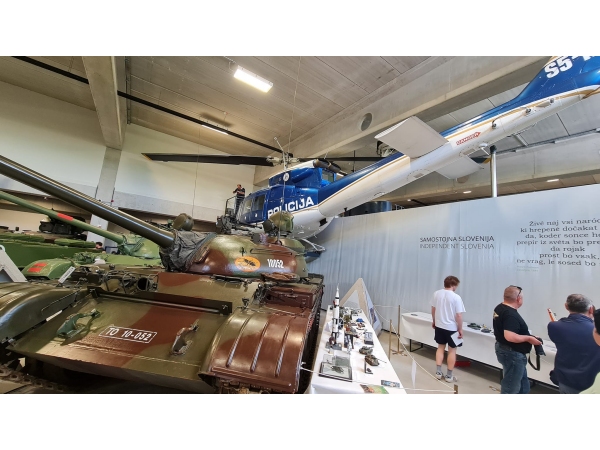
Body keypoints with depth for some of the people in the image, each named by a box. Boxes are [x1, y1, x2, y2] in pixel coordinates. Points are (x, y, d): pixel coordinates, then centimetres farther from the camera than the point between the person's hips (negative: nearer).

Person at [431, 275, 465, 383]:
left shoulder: (436, 293, -2)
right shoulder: (456, 297, -18)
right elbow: (459, 315, -17)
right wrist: (460, 329, -4)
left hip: (439, 325, 5)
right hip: (451, 328, -5)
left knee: (440, 347, 18)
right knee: (452, 350, 11)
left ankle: (438, 372, 23)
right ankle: (449, 376, 20)